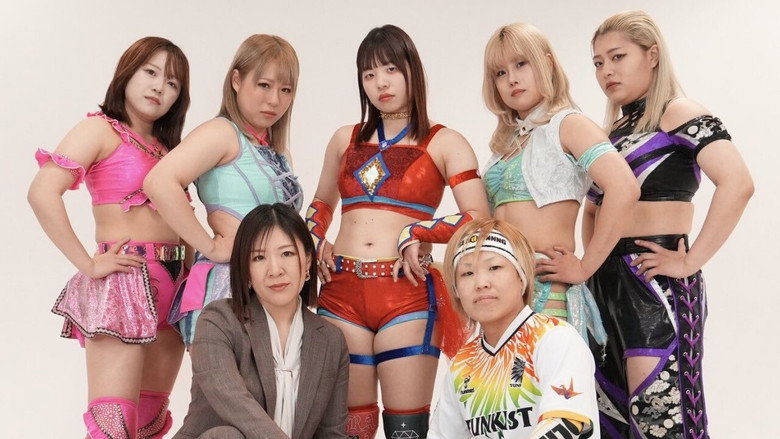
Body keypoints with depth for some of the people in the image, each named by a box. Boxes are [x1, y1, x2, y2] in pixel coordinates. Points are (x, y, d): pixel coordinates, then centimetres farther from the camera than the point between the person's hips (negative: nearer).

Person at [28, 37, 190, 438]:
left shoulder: (166, 146, 17)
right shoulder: (102, 129, -3)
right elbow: (42, 194, -17)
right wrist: (88, 265, -15)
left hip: (173, 282, 7)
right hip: (123, 281, -7)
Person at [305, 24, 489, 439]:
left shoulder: (444, 143, 4)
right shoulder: (345, 139, 15)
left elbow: (478, 220, -5)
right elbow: (321, 203, 29)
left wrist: (415, 233, -11)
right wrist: (315, 241, 10)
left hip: (407, 294, -3)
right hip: (341, 292, 4)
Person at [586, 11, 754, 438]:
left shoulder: (678, 114, -6)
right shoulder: (613, 134, 16)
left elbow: (737, 184, -21)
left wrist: (690, 262, -20)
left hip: (657, 280, -8)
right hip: (607, 283, 8)